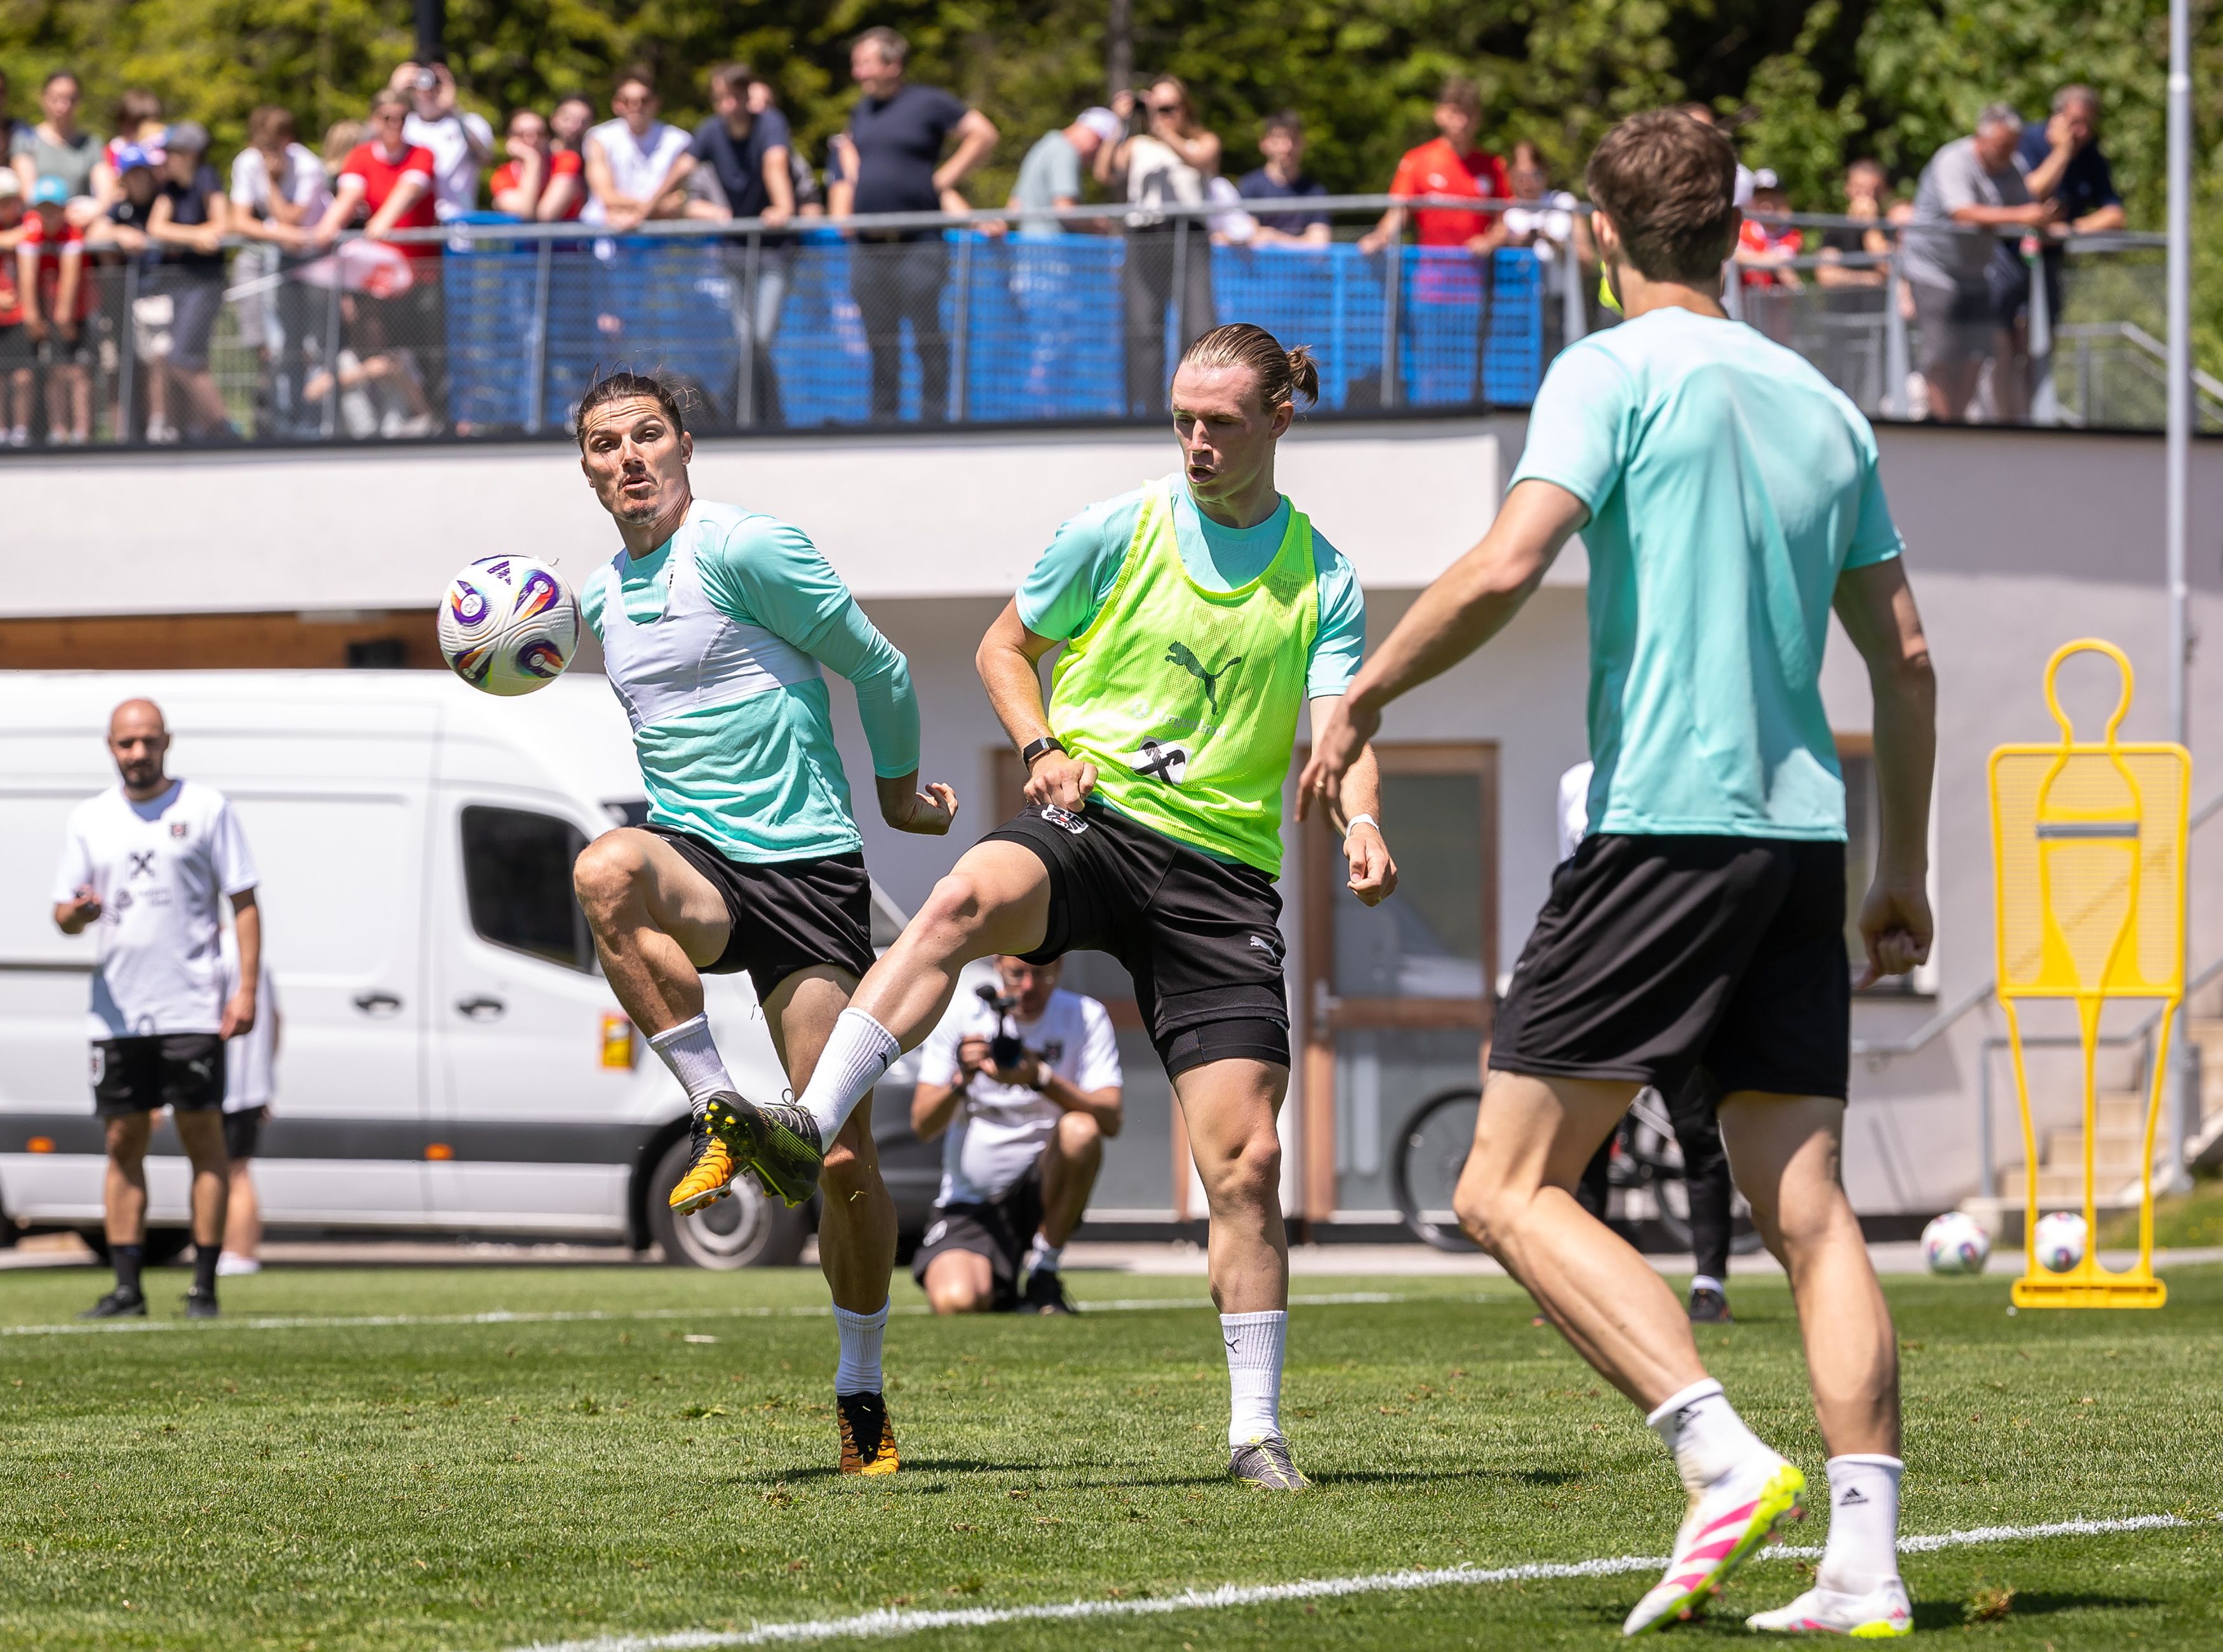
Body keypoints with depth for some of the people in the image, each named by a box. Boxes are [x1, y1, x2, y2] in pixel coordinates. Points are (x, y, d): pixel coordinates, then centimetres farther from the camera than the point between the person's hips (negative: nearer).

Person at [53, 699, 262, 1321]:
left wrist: (247, 989, -8)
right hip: (117, 1010, 3)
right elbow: (64, 913, 11)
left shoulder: (206, 807, 1)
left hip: (192, 1009, -3)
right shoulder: (90, 819, 11)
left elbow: (245, 903, 1)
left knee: (203, 1138, -4)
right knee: (124, 1143, 3)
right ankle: (126, 1288, 6)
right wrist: (75, 914, -14)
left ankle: (205, 1287, -2)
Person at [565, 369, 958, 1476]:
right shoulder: (600, 597, 15)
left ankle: (862, 1392, 13)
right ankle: (720, 1118, -28)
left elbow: (878, 669, 1)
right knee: (606, 871, -37)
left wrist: (900, 796, 13)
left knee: (843, 1156, -6)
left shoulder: (743, 550, -7)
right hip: (693, 860, 4)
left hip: (809, 867, -4)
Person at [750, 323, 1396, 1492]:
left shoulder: (1322, 582, 7)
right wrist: (1043, 748, -4)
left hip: (1223, 868, 1)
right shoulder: (1115, 533, 5)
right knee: (969, 896, -37)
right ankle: (809, 1128, -51)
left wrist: (1360, 823, -24)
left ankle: (1257, 1430, 5)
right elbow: (1004, 648, 16)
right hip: (1095, 818, -1)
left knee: (1246, 1158, -6)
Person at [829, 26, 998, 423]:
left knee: (928, 337, -5)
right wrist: (841, 210, 17)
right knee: (879, 342, 7)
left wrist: (943, 180, -5)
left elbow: (984, 135, -2)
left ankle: (934, 418, -2)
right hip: (868, 248, 6)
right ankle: (883, 420, 11)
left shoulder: (928, 103, -3)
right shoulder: (861, 111, 16)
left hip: (918, 244, -6)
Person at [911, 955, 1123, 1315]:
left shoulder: (1086, 1018, -3)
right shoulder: (959, 1017, -2)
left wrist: (1041, 1078, -30)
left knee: (1080, 1130, -32)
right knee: (955, 1301, -27)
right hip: (970, 1201, 0)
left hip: (1043, 1190, 0)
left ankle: (1043, 1275, -12)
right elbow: (922, 1126, -7)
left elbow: (1110, 1119, -16)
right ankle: (1001, 1289, 14)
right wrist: (963, 1077, -25)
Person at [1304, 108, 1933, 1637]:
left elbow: (1504, 569, -17)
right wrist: (1904, 867, 26)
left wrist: (1363, 697, -3)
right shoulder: (1820, 406, 16)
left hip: (1664, 819, -6)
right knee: (1810, 1208, 4)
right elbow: (1905, 656, 18)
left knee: (1512, 1189, -3)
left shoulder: (1616, 375, -3)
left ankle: (1726, 1457, -18)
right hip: (1802, 831, 7)